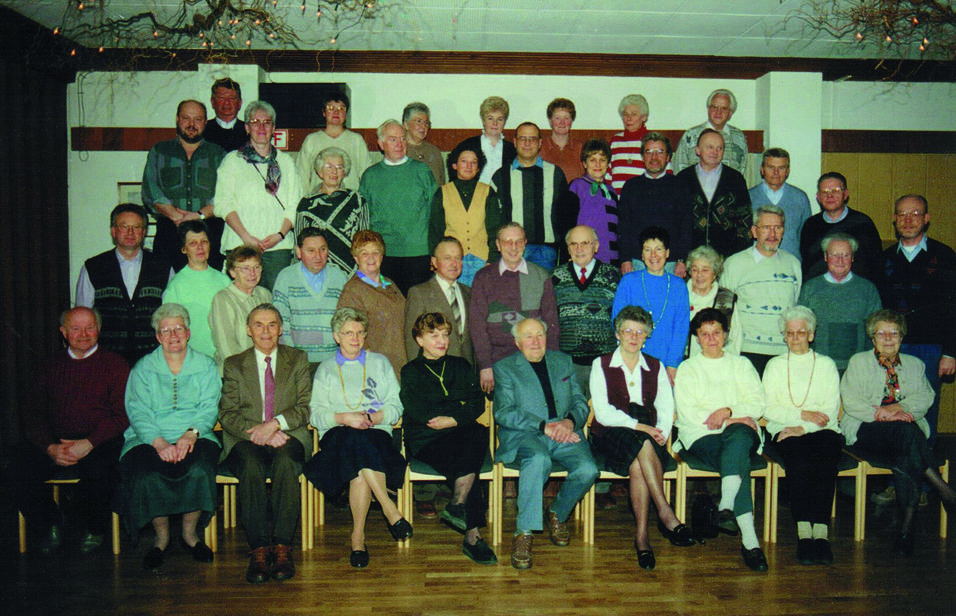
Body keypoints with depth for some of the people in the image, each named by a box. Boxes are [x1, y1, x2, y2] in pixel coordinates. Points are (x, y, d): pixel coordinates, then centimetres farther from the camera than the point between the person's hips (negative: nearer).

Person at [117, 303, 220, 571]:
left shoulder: (205, 366, 13)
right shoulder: (143, 368, 12)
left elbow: (208, 408, 2)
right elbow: (138, 412, -1)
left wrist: (191, 433, -19)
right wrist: (158, 442, -19)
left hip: (194, 437, 0)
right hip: (150, 439, 0)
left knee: (199, 470, -32)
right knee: (145, 475, -30)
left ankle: (190, 533, -5)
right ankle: (161, 536, -3)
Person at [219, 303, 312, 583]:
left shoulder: (298, 360, 15)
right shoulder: (233, 365, 15)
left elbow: (306, 407, 4)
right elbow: (227, 414, 4)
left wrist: (275, 424, -14)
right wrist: (257, 432, -14)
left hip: (288, 437, 0)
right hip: (245, 438, 0)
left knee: (285, 461, -35)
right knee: (251, 464, -34)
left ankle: (282, 547, -32)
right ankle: (258, 549, -32)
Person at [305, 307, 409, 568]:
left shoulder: (380, 362, 22)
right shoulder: (326, 369, 22)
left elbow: (396, 406, 12)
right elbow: (316, 414, 8)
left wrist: (375, 417, -9)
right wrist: (344, 418, -11)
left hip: (377, 432, 0)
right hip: (336, 436, 0)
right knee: (354, 440, -38)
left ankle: (358, 536, -29)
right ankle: (390, 509, -36)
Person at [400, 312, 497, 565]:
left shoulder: (460, 366, 22)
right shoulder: (410, 371, 13)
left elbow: (478, 404, 9)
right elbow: (418, 412, -3)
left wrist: (453, 419, -8)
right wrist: (459, 406, -3)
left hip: (460, 433, 3)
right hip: (425, 440, -3)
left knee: (479, 433, -33)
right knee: (464, 464, -30)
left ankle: (457, 505, -28)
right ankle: (473, 534, -24)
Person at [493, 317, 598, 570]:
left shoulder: (563, 361, 20)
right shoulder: (504, 368, 7)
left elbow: (581, 402, 15)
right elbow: (504, 413, -5)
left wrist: (570, 421, -9)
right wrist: (545, 427, -15)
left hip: (565, 433, 4)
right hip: (524, 435, -3)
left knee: (588, 470, -25)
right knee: (538, 459, -38)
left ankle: (557, 514, 5)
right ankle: (524, 533, -27)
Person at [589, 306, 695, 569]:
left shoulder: (656, 367, 15)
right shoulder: (601, 365, 5)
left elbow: (666, 409, 6)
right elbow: (603, 413, -6)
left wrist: (660, 433, -15)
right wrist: (640, 427, -17)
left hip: (647, 437, 2)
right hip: (609, 438, -2)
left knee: (639, 464, -33)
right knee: (642, 444, -35)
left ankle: (641, 536, -30)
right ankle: (666, 515, -34)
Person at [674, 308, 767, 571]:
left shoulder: (741, 364, 23)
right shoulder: (687, 368, 17)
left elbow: (757, 404, 9)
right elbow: (687, 413, 1)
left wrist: (728, 411, -10)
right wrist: (734, 419, -6)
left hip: (741, 431, 2)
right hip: (701, 436, -1)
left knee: (739, 436, -38)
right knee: (739, 461, -33)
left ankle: (726, 507, -47)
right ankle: (749, 539, -41)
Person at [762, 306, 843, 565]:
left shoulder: (826, 364, 18)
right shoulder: (775, 365, 19)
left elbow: (831, 410, 4)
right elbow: (769, 410, 6)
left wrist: (804, 427, -11)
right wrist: (803, 414, -8)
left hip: (822, 431, 0)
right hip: (786, 432, 0)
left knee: (827, 449, -34)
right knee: (797, 455, -34)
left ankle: (821, 531, -39)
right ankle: (804, 533, -39)